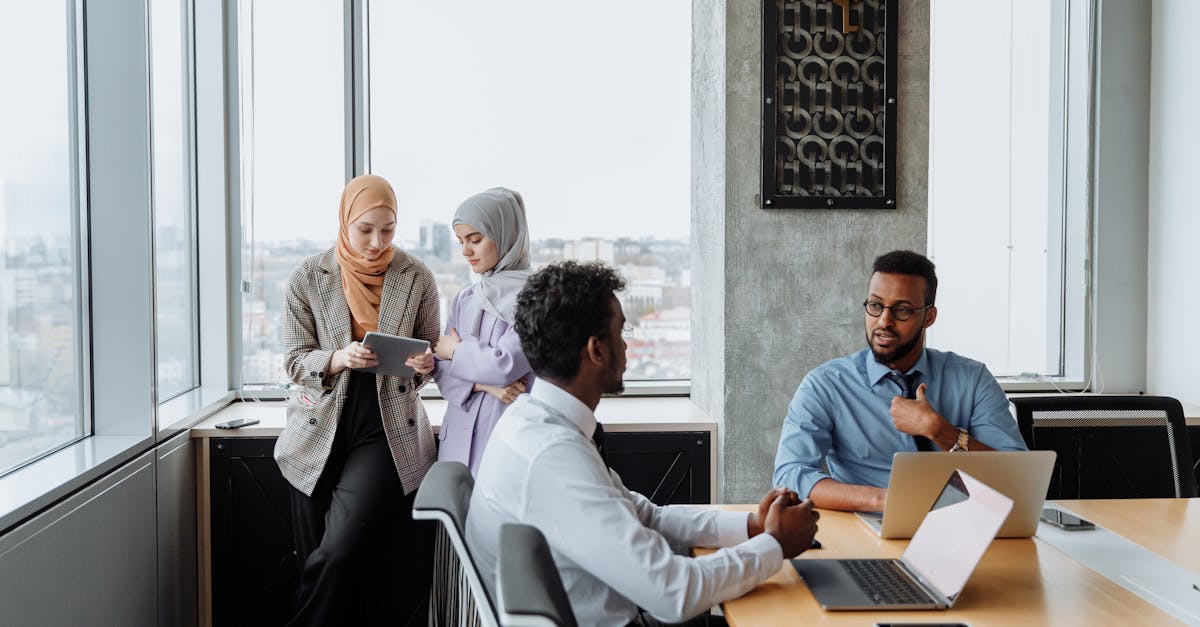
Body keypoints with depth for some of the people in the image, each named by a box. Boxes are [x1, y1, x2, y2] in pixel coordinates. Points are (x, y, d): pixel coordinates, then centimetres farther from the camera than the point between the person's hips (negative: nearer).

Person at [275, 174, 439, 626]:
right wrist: (339, 358, -20)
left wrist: (424, 365, -14)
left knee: (341, 550, -15)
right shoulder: (308, 279, 0)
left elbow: (431, 352, 10)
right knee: (318, 558, 6)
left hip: (387, 429, -1)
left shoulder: (417, 279, 1)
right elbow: (295, 362, 0)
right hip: (321, 432, 2)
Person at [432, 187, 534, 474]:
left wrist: (456, 350, 1)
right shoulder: (464, 300, 12)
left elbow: (505, 365, -16)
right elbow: (441, 368, 7)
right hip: (460, 434, 5)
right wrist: (484, 385, -11)